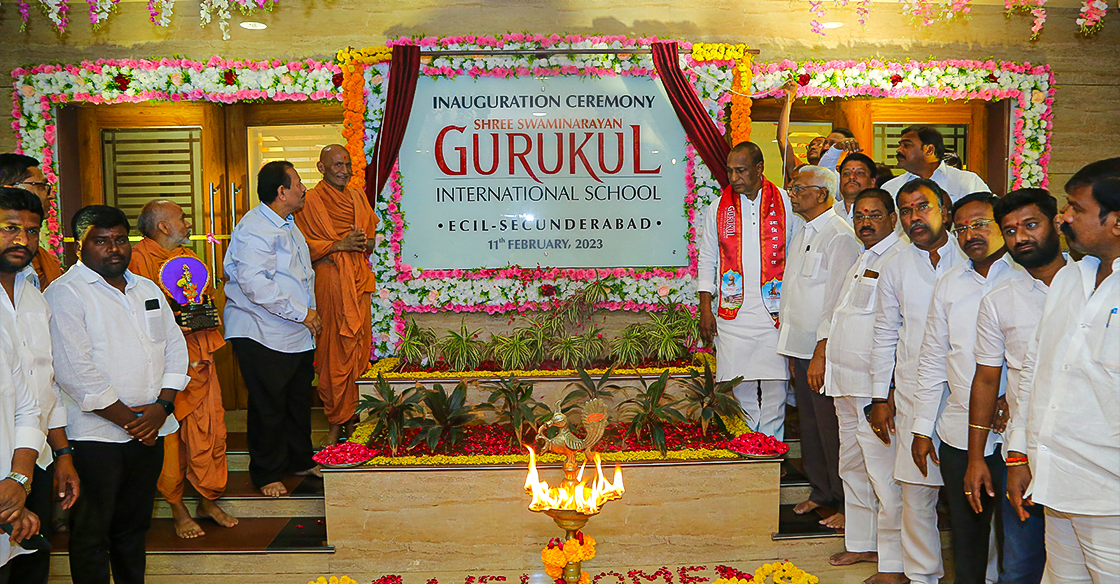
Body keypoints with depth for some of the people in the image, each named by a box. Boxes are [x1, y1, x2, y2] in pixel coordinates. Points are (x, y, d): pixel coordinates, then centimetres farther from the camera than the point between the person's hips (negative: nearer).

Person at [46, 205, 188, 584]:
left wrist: (163, 406, -4)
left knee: (135, 525, 17)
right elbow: (75, 371, -16)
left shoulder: (148, 289, 13)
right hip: (95, 435, -6)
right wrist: (128, 419, -13)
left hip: (149, 432, 6)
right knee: (91, 534, 4)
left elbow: (175, 347, 11)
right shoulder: (65, 294, -8)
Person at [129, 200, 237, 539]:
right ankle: (178, 510, 14)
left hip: (198, 355, 7)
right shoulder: (138, 259, -6)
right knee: (167, 436, 0)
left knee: (210, 429, 6)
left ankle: (208, 500, 19)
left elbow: (209, 296, 29)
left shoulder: (188, 256, 19)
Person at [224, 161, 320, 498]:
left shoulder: (288, 226, 17)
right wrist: (300, 313, -20)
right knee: (268, 406, 2)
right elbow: (255, 284, -25)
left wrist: (310, 314, 16)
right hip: (263, 336, -9)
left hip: (299, 335, 9)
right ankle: (267, 474, 16)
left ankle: (301, 460, 32)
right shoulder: (254, 229, -16)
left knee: (299, 400, 17)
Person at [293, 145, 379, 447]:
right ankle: (336, 421, 4)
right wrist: (338, 245, -18)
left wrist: (365, 242, -1)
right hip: (331, 282, -6)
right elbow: (304, 245, -8)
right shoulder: (311, 201, -3)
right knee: (335, 353, -4)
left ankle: (352, 414, 17)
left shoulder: (357, 197, 15)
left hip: (359, 280, 6)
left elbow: (372, 235, 22)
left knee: (358, 349, 7)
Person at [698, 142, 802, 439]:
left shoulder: (787, 203, 3)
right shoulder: (718, 207, 7)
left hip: (775, 311, -1)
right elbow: (707, 260, 12)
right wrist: (705, 308, 4)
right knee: (740, 388, 1)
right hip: (732, 312, 1)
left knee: (774, 386, 0)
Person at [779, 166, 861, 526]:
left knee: (832, 427, -2)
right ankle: (821, 491, 29)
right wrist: (793, 351, 16)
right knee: (809, 424, 15)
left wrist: (821, 354, -19)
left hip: (825, 351, -9)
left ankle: (847, 504, 10)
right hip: (800, 347, 9)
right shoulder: (801, 235, 15)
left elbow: (837, 303, -18)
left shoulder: (839, 236, -13)